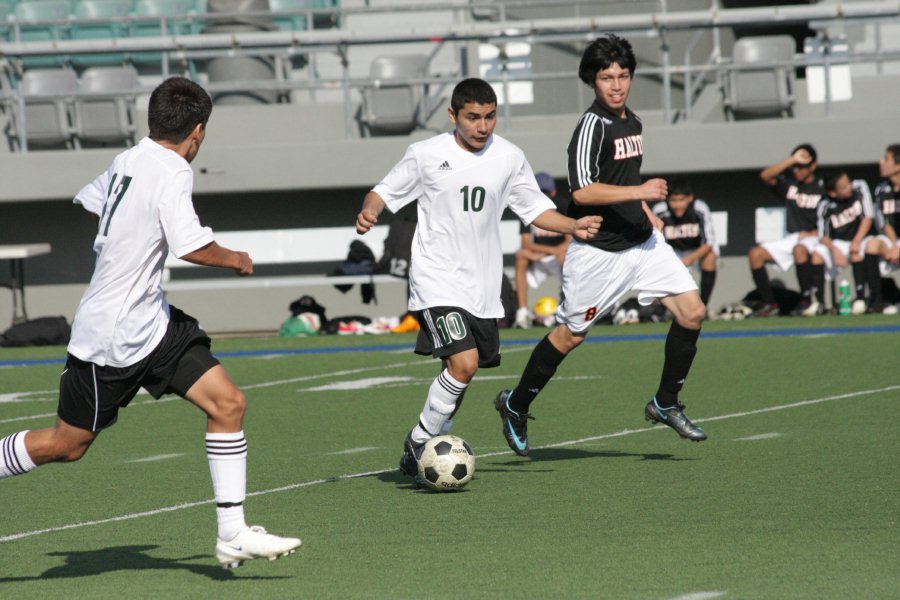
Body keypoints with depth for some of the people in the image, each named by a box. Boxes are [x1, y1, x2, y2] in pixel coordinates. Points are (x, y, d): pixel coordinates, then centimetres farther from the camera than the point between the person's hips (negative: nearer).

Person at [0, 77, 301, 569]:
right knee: (66, 445, 4)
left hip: (152, 323, 9)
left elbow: (88, 202, 25)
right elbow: (193, 248, -30)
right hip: (112, 338, -9)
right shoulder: (171, 173, -20)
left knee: (227, 403, -3)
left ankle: (232, 536, -4)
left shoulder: (128, 161, 6)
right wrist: (236, 260, -10)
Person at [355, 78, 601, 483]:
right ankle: (420, 442, -3)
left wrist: (573, 227, -3)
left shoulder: (509, 158, 4)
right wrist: (369, 213, -20)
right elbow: (385, 192, 2)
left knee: (460, 371, 10)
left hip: (483, 285, 5)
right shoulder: (426, 155, -6)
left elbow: (535, 209, 13)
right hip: (437, 280, -5)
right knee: (463, 363, -21)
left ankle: (427, 446, 29)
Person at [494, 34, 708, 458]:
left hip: (642, 241, 8)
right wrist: (638, 191, -31)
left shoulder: (632, 122, 11)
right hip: (599, 251, -8)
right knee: (570, 336, 3)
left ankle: (666, 404, 11)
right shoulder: (592, 126, -16)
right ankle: (515, 405, 23)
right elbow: (582, 191, -26)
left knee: (692, 312, -2)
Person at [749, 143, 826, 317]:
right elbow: (765, 175, -7)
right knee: (755, 253, -9)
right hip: (791, 239, 6)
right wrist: (792, 160, -12)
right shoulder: (789, 184, 9)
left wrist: (814, 233, -17)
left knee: (799, 249, -39)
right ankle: (768, 304, -10)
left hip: (814, 237, -6)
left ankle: (807, 300, -30)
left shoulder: (822, 188, -4)